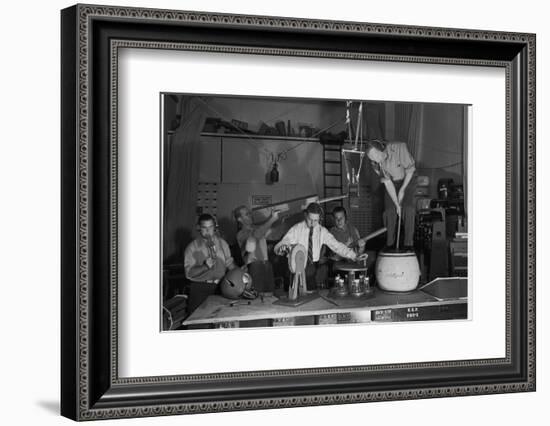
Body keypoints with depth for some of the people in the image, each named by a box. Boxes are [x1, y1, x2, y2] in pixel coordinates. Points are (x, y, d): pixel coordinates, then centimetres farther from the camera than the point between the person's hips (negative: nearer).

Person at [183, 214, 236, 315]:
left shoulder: (222, 243, 11)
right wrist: (205, 267, -22)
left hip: (220, 287, 3)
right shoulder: (192, 247, -1)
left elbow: (229, 263, 16)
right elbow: (188, 273, -9)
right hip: (200, 289, -3)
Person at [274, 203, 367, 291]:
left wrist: (355, 256, -15)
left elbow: (336, 245, -3)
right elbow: (277, 247, -8)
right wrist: (283, 248, -32)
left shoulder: (322, 231, 3)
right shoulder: (296, 229, -4)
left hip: (313, 267, 2)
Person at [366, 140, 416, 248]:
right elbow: (387, 183, -19)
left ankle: (408, 245, -10)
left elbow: (410, 170, -19)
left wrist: (402, 190, -19)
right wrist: (397, 204, -22)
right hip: (391, 183, 2)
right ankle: (389, 245, 3)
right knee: (389, 212, -8)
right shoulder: (376, 162, -22)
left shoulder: (399, 147, -32)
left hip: (406, 180, -2)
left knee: (408, 210, -15)